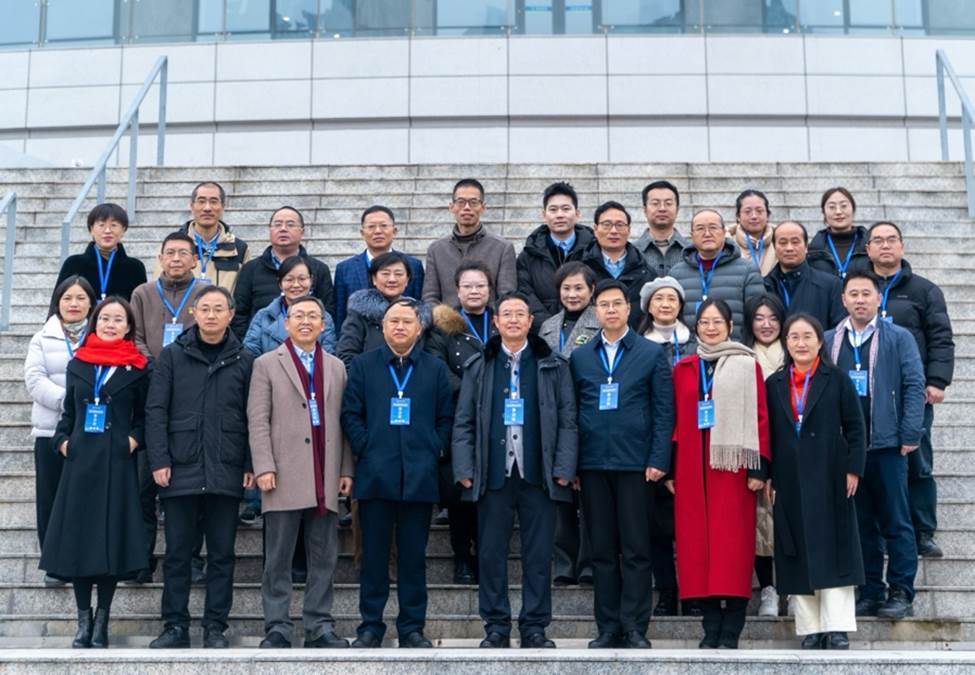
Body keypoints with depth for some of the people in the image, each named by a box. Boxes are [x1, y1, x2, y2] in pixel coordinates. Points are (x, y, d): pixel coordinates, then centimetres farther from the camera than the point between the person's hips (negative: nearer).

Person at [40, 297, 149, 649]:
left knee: (112, 538, -2)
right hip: (80, 461, 3)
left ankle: (101, 620, 8)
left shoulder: (137, 369, 3)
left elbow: (144, 417, 8)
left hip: (117, 463, -2)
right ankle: (83, 619, 11)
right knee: (76, 537, 1)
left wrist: (134, 440, -9)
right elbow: (68, 413, 16)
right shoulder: (77, 364, 11)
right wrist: (62, 441, 1)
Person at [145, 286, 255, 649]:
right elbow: (155, 411, 1)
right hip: (181, 469, 0)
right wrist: (159, 460, -7)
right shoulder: (171, 356, 5)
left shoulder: (244, 360, 6)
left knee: (222, 554, 5)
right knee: (177, 553, 6)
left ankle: (215, 627, 13)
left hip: (226, 473, 0)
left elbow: (253, 417, 5)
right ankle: (175, 626, 15)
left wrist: (251, 465, -2)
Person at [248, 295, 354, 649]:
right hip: (285, 477, -3)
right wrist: (264, 468, -11)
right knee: (278, 559, 1)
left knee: (324, 558, 5)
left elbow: (342, 421, 12)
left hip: (325, 479, 3)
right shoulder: (267, 364, 5)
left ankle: (319, 627, 12)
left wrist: (346, 469, 5)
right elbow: (258, 421, -2)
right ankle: (277, 628, 7)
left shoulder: (336, 367, 15)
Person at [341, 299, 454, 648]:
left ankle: (412, 628, 12)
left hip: (419, 476, 1)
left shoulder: (435, 368, 11)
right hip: (375, 475, -1)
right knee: (374, 554, 3)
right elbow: (350, 414, 5)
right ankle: (370, 626, 12)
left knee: (414, 556, 4)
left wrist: (434, 452, -1)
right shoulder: (362, 365, 9)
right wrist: (365, 449, -5)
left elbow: (446, 418, 10)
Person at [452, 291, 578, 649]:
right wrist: (464, 469, -2)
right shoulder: (478, 367, 10)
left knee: (538, 555, 3)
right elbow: (463, 422, 8)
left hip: (538, 476, -1)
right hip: (493, 476, 1)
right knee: (491, 555, 5)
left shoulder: (554, 366, 7)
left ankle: (534, 626, 13)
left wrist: (563, 469, -5)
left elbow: (567, 420, 4)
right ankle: (496, 626, 14)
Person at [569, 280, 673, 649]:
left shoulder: (652, 353, 5)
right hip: (593, 463, 2)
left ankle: (634, 628, 6)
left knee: (635, 549, 0)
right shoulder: (579, 357, 12)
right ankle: (607, 628, 13)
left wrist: (658, 460, -8)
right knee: (602, 549, 7)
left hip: (634, 462, -2)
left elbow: (664, 411, 1)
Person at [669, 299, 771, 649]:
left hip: (732, 464, -3)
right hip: (692, 468, 3)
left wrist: (759, 467, -7)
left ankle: (731, 632, 3)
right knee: (698, 541, 2)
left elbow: (760, 418, 0)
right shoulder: (682, 369, 12)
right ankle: (711, 627, 10)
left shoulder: (747, 366, 3)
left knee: (734, 543, -2)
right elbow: (675, 420, 10)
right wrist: (670, 469, 6)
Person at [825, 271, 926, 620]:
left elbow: (914, 385, -2)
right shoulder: (829, 341, 10)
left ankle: (902, 594, 9)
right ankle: (869, 592, 17)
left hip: (886, 444, -3)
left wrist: (910, 434, -9)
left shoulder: (898, 338, 2)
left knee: (896, 522, 2)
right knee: (861, 523, 10)